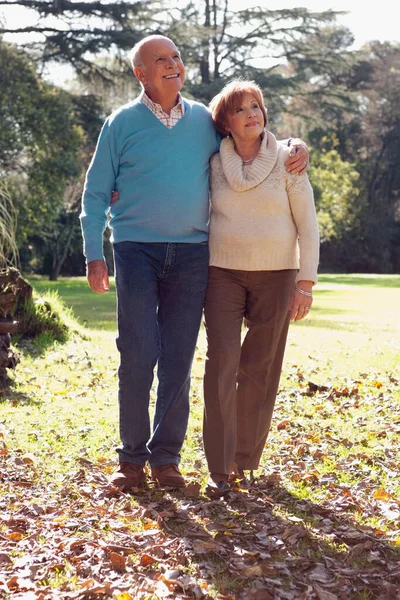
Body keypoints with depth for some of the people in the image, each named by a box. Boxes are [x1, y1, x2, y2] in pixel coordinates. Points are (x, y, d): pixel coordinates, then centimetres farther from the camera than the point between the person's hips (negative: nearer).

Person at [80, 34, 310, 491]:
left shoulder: (205, 121, 10)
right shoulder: (123, 122, 3)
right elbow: (96, 192, 5)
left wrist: (295, 149, 4)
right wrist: (94, 255, -3)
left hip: (191, 252, 3)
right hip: (136, 249, -2)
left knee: (178, 358, 2)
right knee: (138, 353, -9)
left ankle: (166, 456, 13)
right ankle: (132, 457, 5)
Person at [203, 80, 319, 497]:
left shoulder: (286, 162, 0)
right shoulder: (212, 165, 3)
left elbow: (307, 225, 0)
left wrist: (306, 282, -6)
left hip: (275, 275, 0)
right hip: (223, 273, 1)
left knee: (260, 370, 2)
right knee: (222, 364, -10)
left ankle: (246, 461, 17)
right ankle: (219, 470, -6)